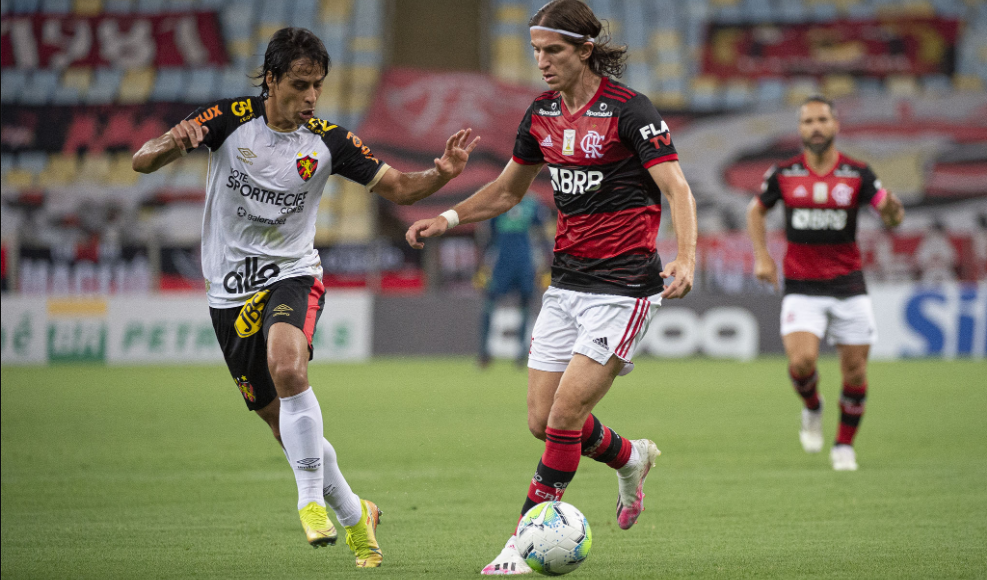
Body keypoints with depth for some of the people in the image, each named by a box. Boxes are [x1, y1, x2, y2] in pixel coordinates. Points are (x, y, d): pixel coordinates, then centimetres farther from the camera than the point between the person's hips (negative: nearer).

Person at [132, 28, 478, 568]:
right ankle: (353, 514, 27)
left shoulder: (327, 142, -4)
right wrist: (171, 144, -36)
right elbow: (141, 161, -12)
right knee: (290, 430, 5)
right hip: (231, 294, 1)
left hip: (292, 278, -1)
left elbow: (398, 187, 2)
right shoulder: (230, 119, -9)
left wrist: (441, 173, -19)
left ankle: (312, 499, -25)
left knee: (287, 367, -34)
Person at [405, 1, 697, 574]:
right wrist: (448, 218, 8)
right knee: (543, 420, 5)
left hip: (623, 285, -7)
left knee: (566, 415, -13)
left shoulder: (628, 109, -13)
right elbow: (508, 190, 22)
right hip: (567, 284, 7)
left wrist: (686, 256, -34)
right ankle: (630, 457, 33)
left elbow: (677, 189, -18)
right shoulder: (543, 113, 8)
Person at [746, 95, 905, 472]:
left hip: (848, 287, 1)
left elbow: (891, 216, -5)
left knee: (855, 370, 0)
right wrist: (761, 256, 7)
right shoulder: (783, 175, 1)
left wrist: (893, 211, -29)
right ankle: (812, 409, 13)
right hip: (801, 287, -1)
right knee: (801, 361, -20)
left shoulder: (858, 174, -1)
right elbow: (756, 209, 17)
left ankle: (845, 445, 21)